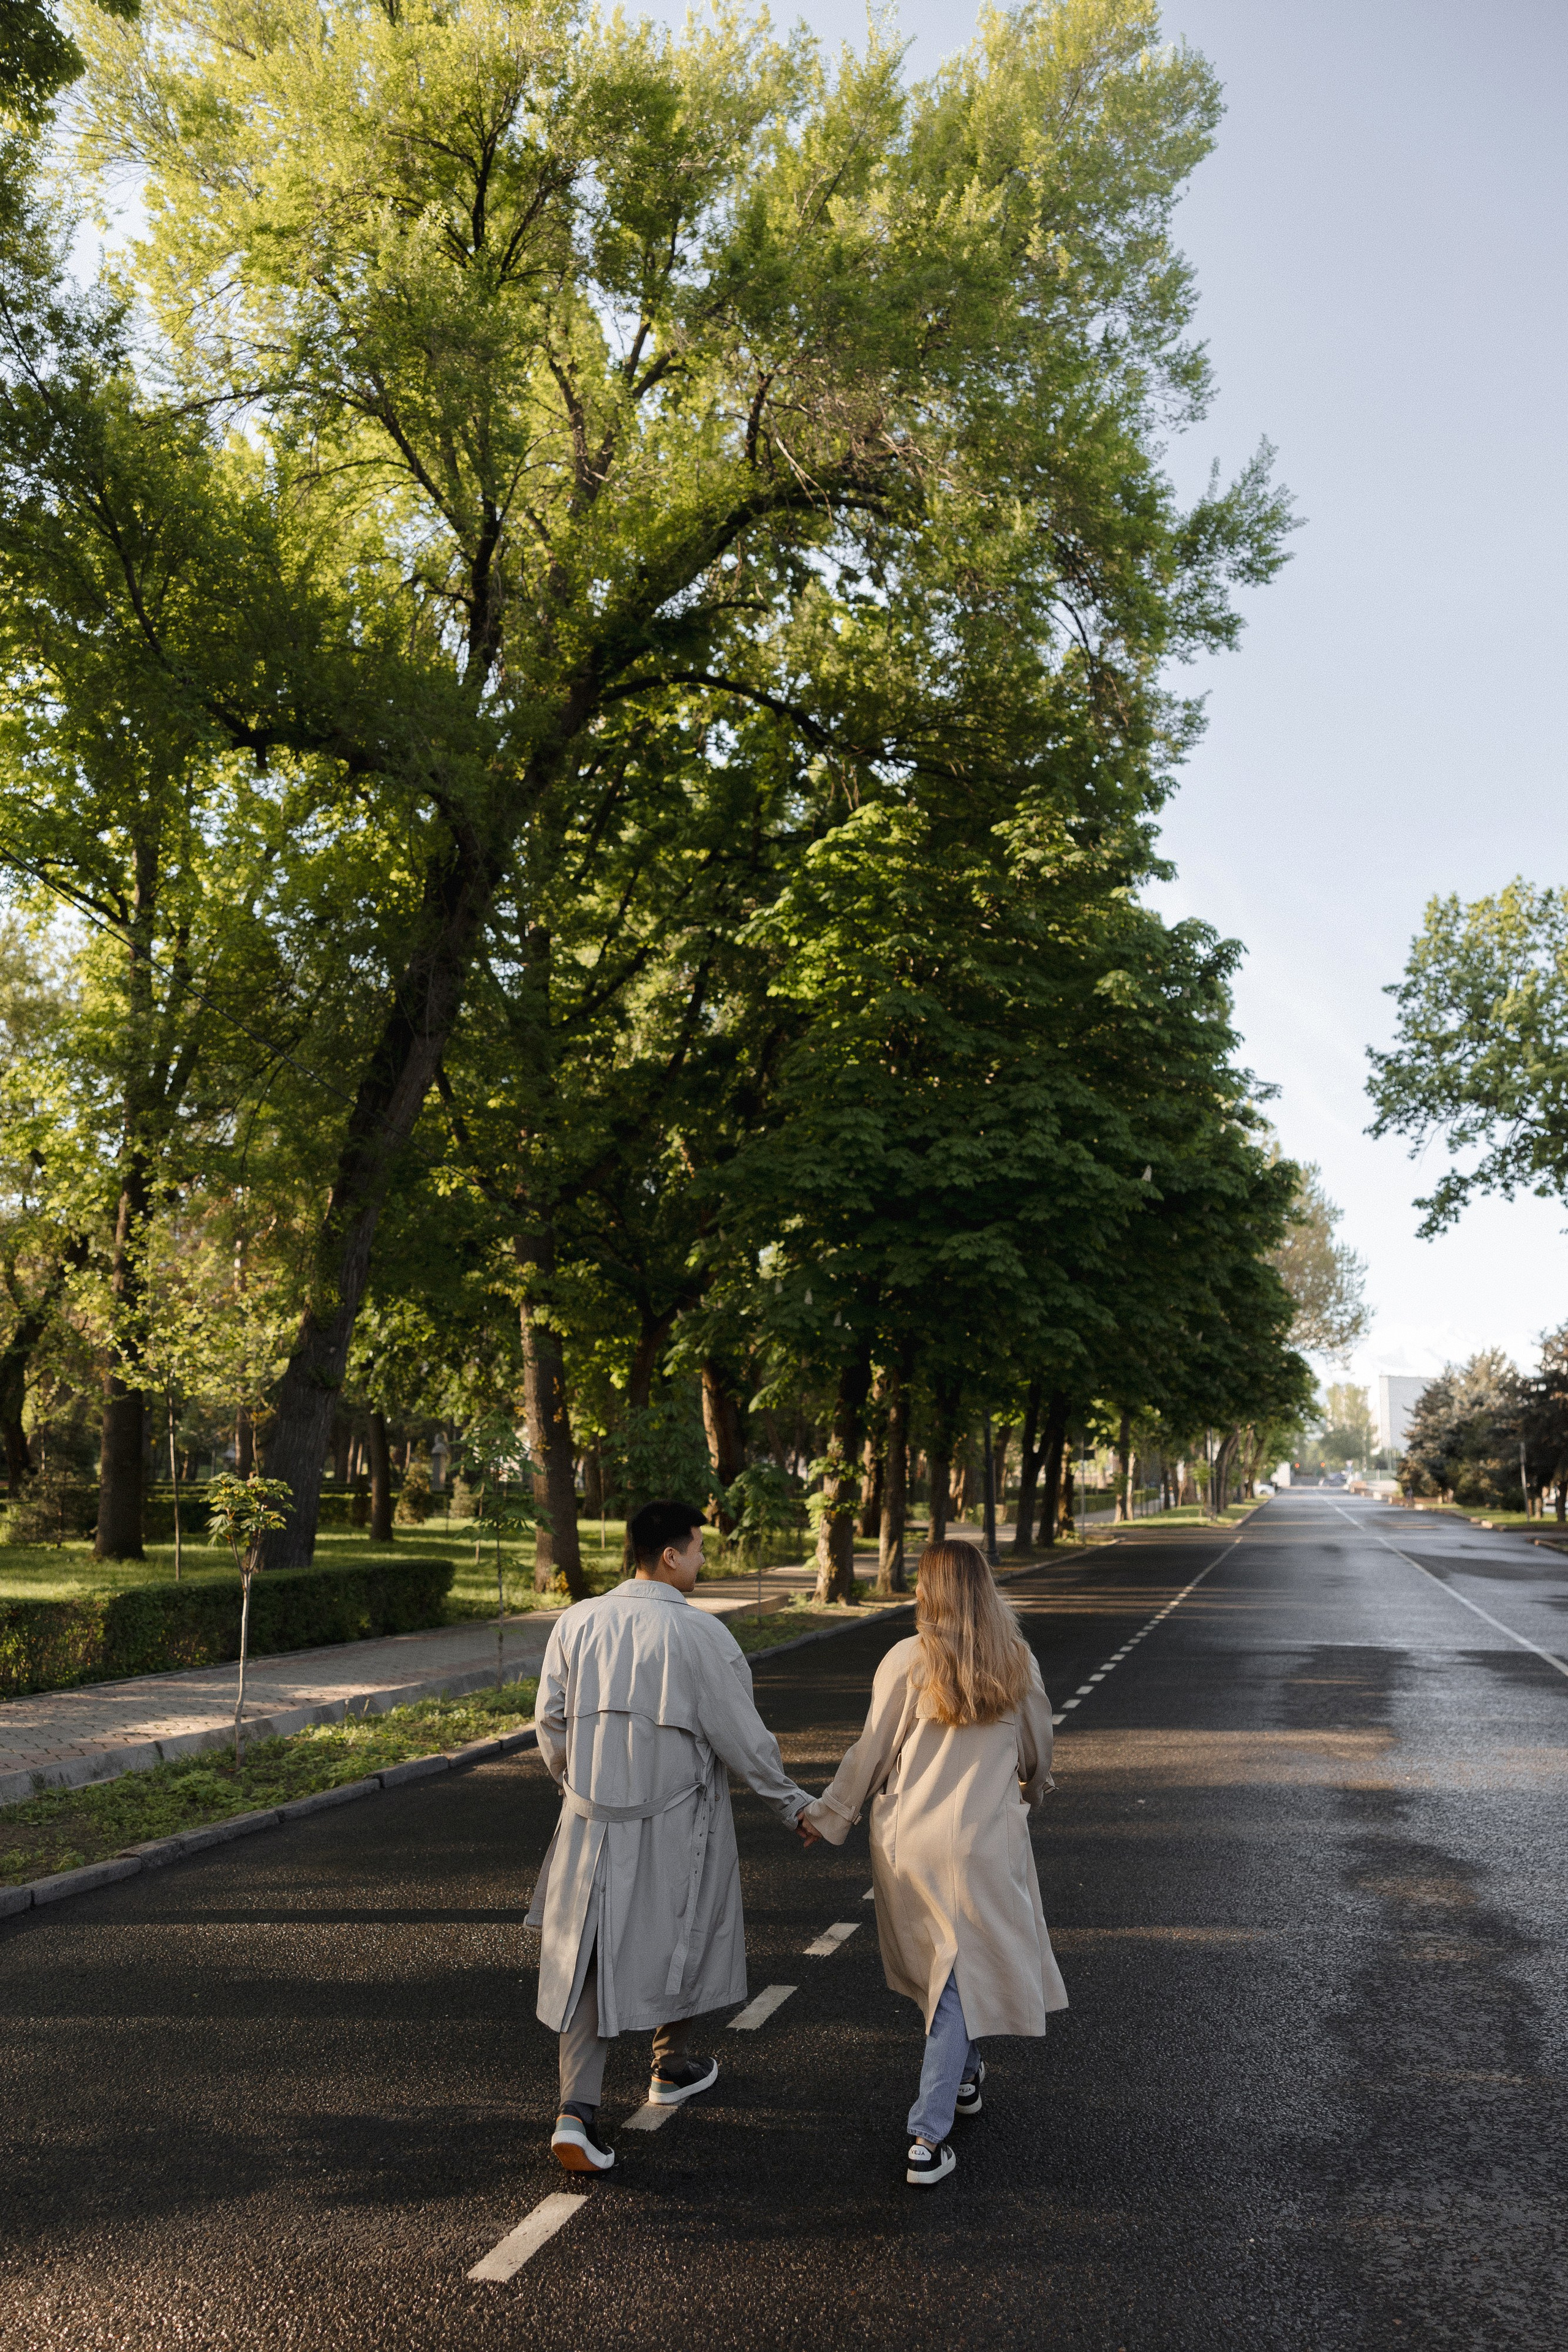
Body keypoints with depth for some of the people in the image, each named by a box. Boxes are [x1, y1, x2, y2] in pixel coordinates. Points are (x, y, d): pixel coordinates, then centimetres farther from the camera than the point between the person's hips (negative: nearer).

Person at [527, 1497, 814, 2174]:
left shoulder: (576, 1622, -4)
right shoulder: (699, 1635, -16)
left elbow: (549, 1721, 3)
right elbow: (742, 1737, -11)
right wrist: (793, 1804, 3)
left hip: (592, 1820, 3)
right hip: (674, 1823, -3)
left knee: (590, 1957, 11)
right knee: (679, 1939, 20)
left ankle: (577, 2107, 0)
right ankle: (673, 2067, 40)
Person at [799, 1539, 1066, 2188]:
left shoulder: (906, 1659, -9)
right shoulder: (1018, 1663, -3)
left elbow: (872, 1752, -3)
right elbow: (1037, 1753, 11)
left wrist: (828, 1814, 11)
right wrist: (1029, 1792, 34)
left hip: (906, 1837, 1)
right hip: (982, 1838, -1)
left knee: (938, 1959, 22)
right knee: (964, 1972, 5)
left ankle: (962, 2076, 42)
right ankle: (928, 2139, 2)